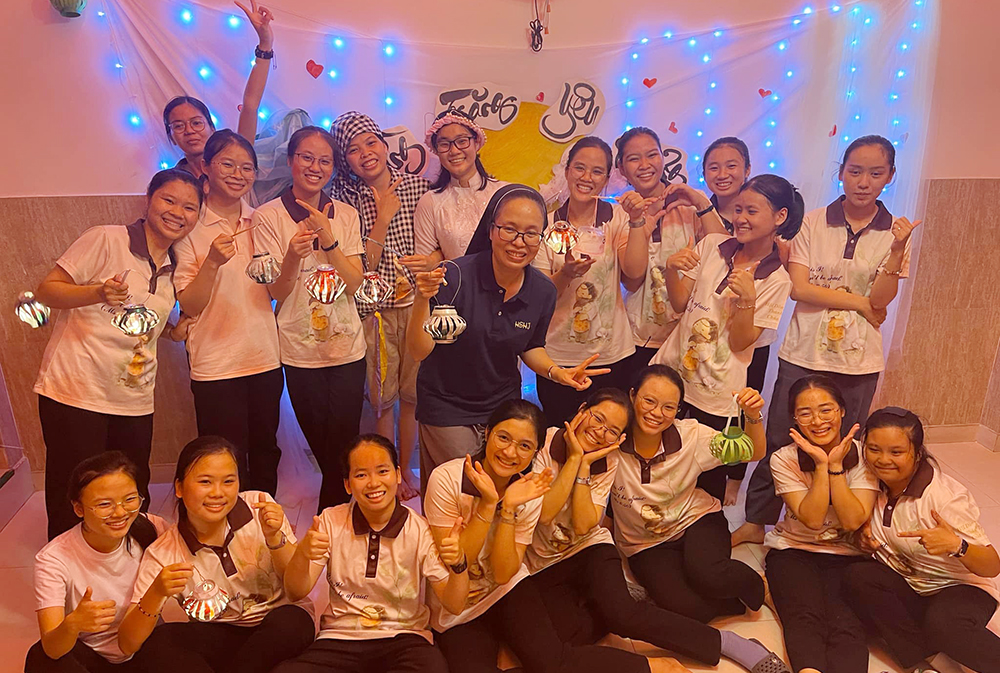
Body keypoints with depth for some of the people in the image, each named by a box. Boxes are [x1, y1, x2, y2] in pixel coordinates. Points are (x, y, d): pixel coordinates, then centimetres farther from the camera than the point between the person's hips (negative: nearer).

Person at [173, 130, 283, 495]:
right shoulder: (191, 227, -5)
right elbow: (189, 306, -9)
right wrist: (212, 263, -26)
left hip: (265, 358, 4)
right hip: (216, 365, -4)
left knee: (265, 454, 16)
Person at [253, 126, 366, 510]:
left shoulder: (345, 215, 6)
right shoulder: (268, 217, -3)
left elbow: (354, 284, -3)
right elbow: (276, 291, -7)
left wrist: (327, 238, -16)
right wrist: (293, 255, -27)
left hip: (347, 348, 2)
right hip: (300, 352, -2)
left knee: (344, 453, 4)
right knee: (328, 456, 7)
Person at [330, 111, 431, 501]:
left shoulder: (418, 186, 2)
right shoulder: (345, 199, -3)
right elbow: (361, 267, -9)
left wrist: (430, 261, -12)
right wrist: (383, 217, -15)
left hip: (418, 304, 2)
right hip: (375, 310, -1)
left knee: (413, 394, 10)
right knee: (382, 398, 7)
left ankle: (405, 469, 30)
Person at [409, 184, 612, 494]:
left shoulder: (543, 291, -10)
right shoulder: (456, 276, -23)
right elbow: (419, 352, -23)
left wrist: (556, 371, -10)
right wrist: (423, 300, -39)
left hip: (504, 405, 4)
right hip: (447, 407, -4)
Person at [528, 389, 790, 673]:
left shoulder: (609, 461, -6)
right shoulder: (542, 443, -15)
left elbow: (584, 526, -15)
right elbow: (543, 513, -24)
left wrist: (585, 465, -21)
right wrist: (573, 459, -23)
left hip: (590, 548, 1)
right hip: (543, 563, -1)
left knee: (621, 613, -26)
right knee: (576, 633, -27)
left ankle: (732, 644, -15)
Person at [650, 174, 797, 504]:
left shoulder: (777, 280, -5)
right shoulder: (711, 245, 4)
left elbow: (740, 342, -10)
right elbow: (680, 303, 4)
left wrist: (747, 299, -25)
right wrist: (672, 270, -14)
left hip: (715, 397, -3)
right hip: (670, 372, 3)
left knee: (708, 483, 7)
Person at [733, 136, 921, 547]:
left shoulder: (896, 232, 3)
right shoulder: (814, 222, 0)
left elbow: (881, 298, -8)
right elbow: (799, 287, -9)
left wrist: (898, 250, -22)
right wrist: (861, 302, -8)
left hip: (859, 362, 1)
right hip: (804, 354, -1)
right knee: (779, 441, 3)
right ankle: (756, 523, 19)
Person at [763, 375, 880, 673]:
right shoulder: (784, 459, -7)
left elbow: (852, 521, -15)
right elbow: (812, 519, -16)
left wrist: (835, 464, -21)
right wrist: (821, 464, -21)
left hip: (849, 556, 1)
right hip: (794, 551, 0)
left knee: (847, 625, -27)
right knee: (805, 620, -29)